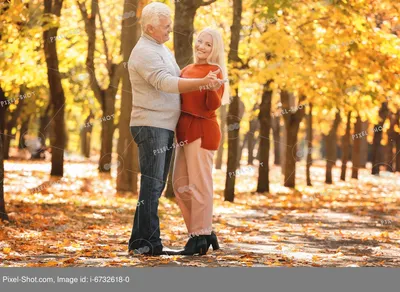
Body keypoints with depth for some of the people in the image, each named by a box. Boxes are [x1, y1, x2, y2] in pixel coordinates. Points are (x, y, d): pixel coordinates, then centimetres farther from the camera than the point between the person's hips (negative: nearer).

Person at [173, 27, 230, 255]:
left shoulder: (214, 71, -7)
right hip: (186, 131, 9)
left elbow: (213, 105, -17)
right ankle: (206, 232, 19)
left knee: (199, 185, -5)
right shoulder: (188, 70, 15)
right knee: (181, 185, 11)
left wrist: (213, 89, -35)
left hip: (202, 131, -9)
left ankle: (200, 236, 3)